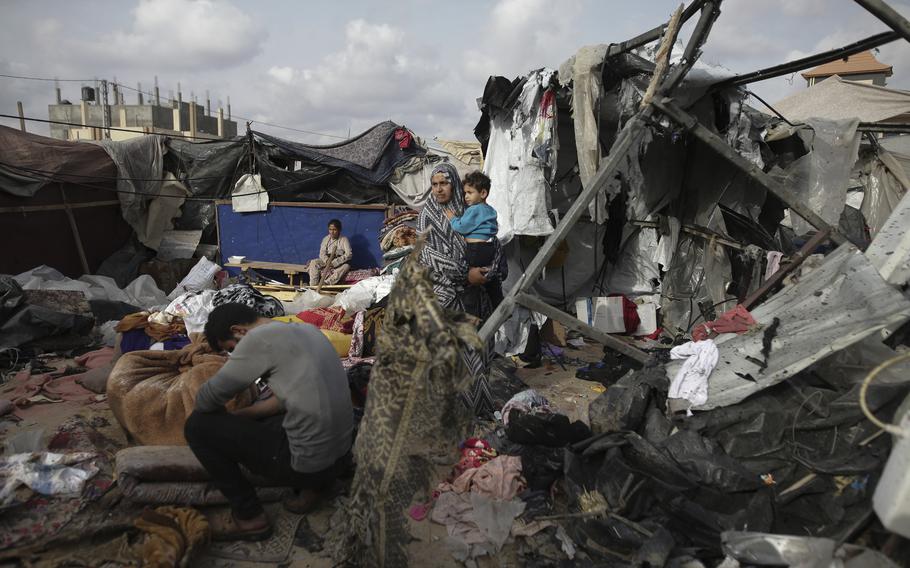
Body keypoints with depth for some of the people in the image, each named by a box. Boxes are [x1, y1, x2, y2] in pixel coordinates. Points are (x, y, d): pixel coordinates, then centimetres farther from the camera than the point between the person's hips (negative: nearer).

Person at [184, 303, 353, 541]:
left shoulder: (259, 339, -13)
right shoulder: (307, 330, 11)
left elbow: (206, 400, -6)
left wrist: (224, 417, 15)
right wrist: (239, 415, 16)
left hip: (309, 464, -9)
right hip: (341, 457, 9)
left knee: (197, 426, 2)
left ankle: (249, 517, 10)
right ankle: (309, 486, 18)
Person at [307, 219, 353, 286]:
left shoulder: (344, 240, -6)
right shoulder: (326, 239, 5)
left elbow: (349, 254, -18)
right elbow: (322, 253, -2)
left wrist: (334, 263, -26)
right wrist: (327, 261, -25)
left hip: (339, 264, -3)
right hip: (326, 261, 3)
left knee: (346, 266, -35)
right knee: (313, 262, -21)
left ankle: (326, 283, -45)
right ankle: (313, 286, -29)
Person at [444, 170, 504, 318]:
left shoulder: (474, 210, -14)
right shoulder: (490, 210, 14)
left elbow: (461, 227, -16)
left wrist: (452, 218, 3)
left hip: (475, 249, -9)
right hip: (490, 248, 9)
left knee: (469, 284, -1)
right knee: (492, 283, 19)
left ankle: (473, 317, 1)